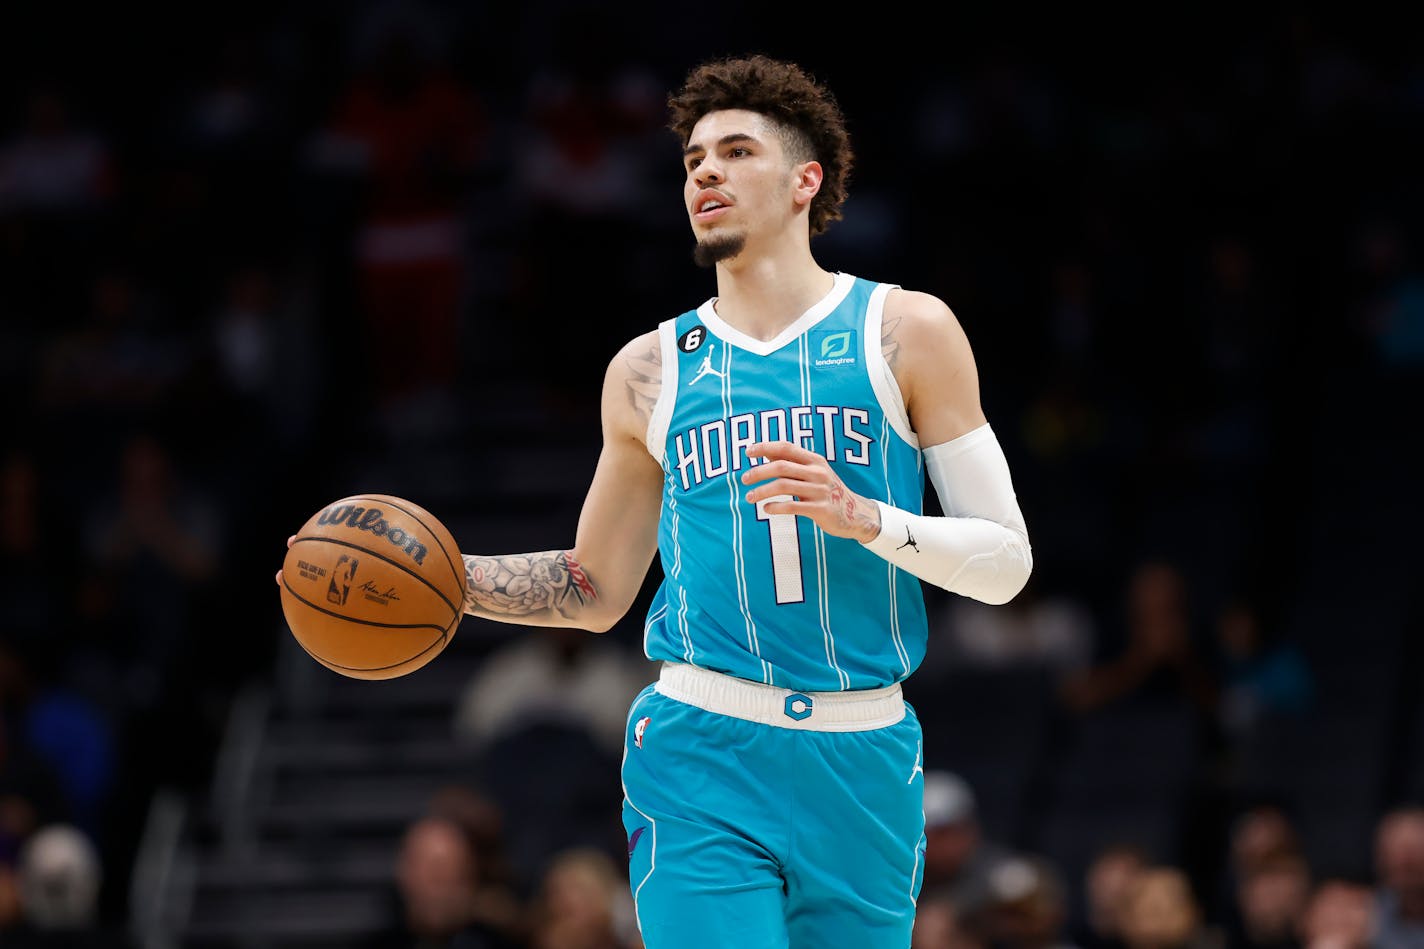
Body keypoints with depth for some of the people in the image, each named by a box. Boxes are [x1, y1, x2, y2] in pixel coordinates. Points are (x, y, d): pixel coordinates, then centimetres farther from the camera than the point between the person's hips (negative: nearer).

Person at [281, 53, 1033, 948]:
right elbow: (595, 590, 20)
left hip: (863, 771, 0)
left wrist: (863, 518, -15)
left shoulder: (904, 332, 3)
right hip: (702, 769, 0)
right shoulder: (651, 371, 10)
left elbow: (1007, 560, 1)